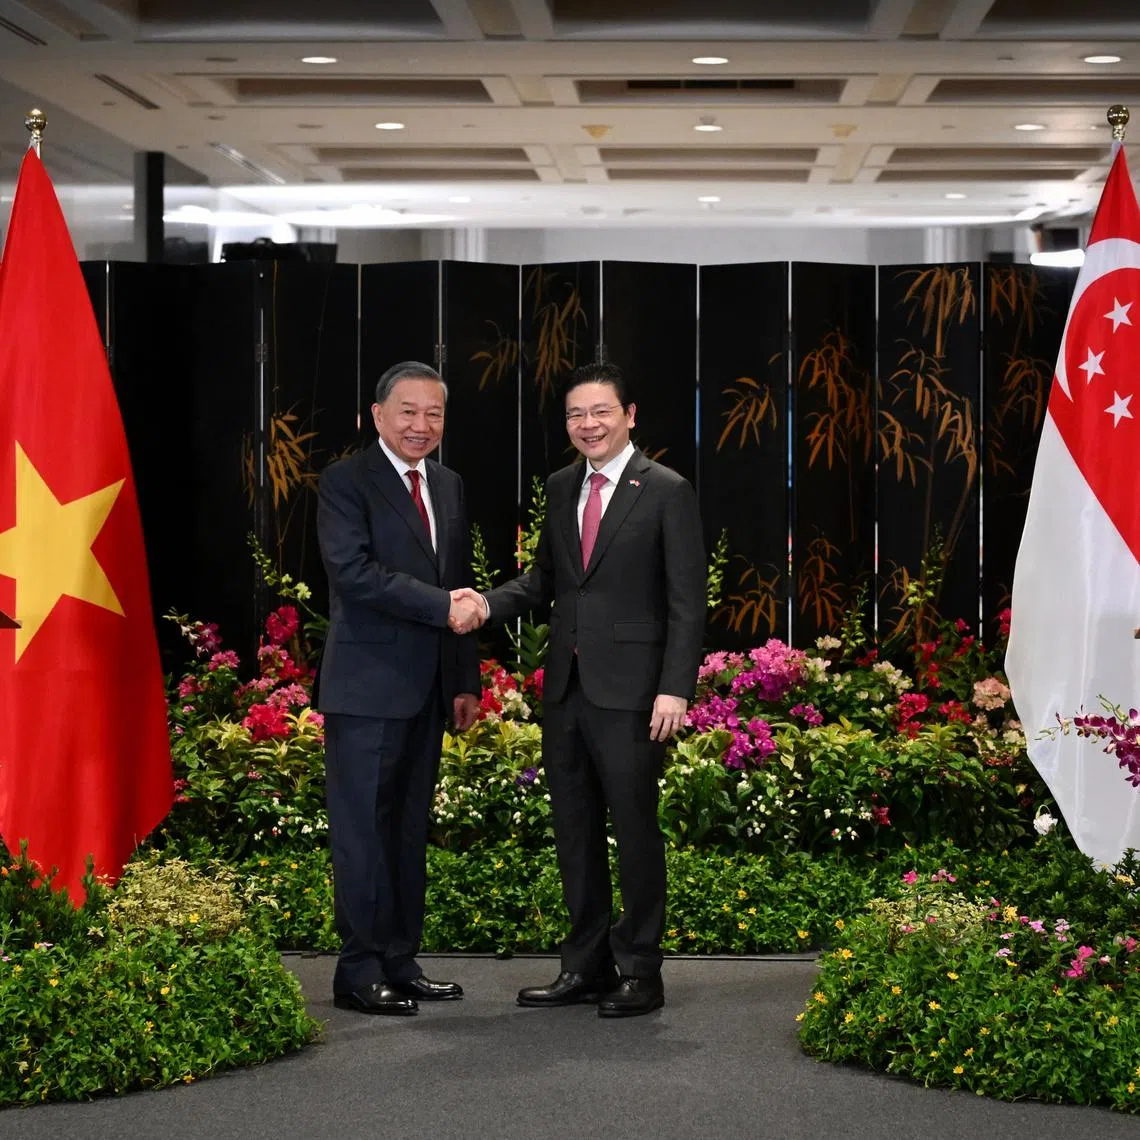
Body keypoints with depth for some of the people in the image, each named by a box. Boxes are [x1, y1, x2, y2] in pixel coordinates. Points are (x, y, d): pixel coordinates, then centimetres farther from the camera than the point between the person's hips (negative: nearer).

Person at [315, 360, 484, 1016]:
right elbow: (354, 572, -18)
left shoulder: (450, 488, 16)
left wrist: (466, 680, 15)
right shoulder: (347, 482, -6)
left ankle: (402, 964, 16)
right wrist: (443, 608, -20)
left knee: (411, 830, 10)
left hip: (427, 690, 7)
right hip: (368, 689, -7)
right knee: (364, 830, -4)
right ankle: (361, 974, 1)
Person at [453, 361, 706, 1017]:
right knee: (575, 831, 11)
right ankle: (587, 966, 20)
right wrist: (488, 605, -3)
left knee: (635, 828, 0)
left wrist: (675, 689, -17)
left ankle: (640, 973, 9)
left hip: (630, 690, -6)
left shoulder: (667, 492, -5)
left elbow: (687, 601, -9)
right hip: (566, 687, 6)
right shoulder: (562, 489, 14)